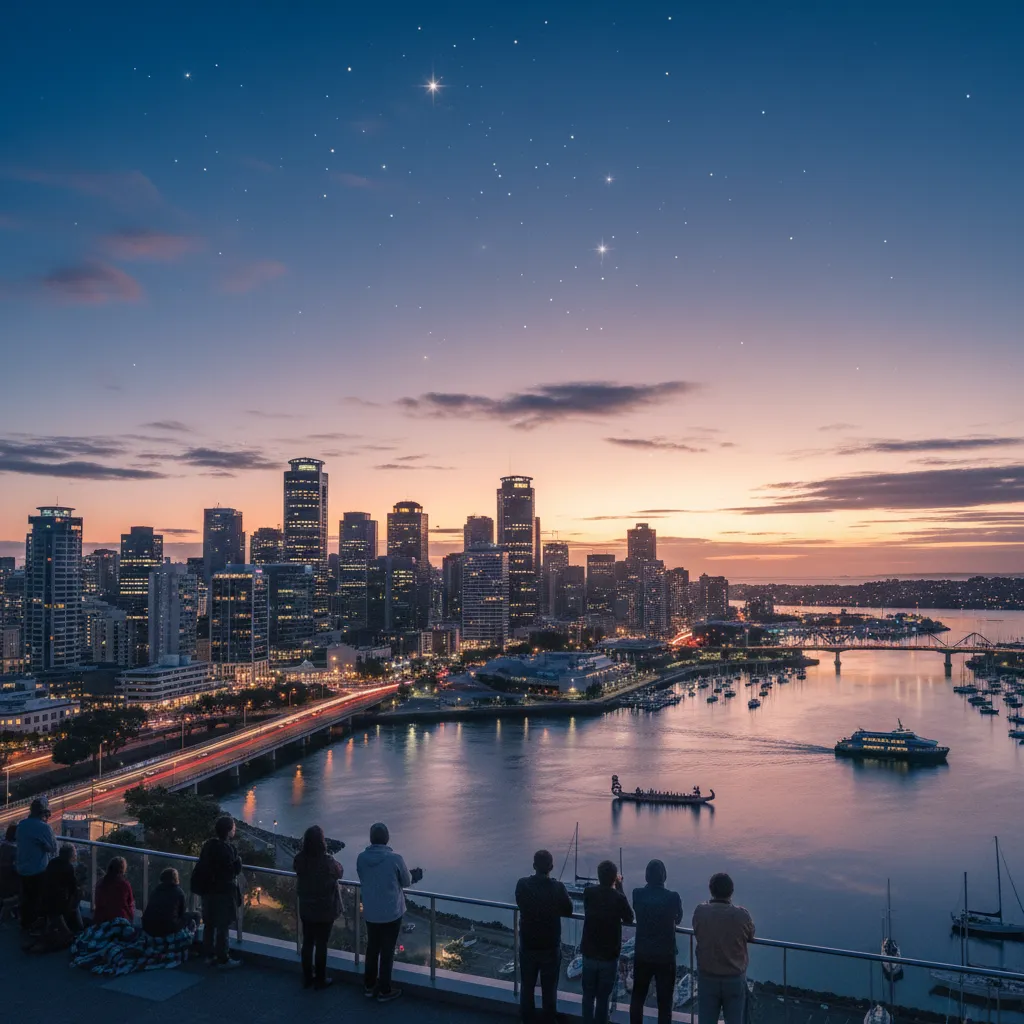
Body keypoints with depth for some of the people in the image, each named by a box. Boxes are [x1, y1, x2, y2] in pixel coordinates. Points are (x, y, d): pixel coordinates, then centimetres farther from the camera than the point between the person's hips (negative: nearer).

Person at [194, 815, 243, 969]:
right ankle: (223, 959, 8)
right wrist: (238, 859, 2)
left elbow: (203, 866, 12)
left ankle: (209, 956, 26)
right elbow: (236, 869, -16)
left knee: (209, 924, 16)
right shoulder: (227, 848, -21)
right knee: (223, 926, 1)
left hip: (208, 890, 8)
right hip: (223, 892, -8)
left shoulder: (208, 845, 4)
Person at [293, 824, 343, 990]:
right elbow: (339, 873, -5)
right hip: (325, 910, -4)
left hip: (305, 909, 4)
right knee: (321, 944, 10)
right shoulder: (327, 861, -25)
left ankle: (307, 978, 30)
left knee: (307, 942, 17)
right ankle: (320, 980, 22)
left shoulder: (299, 859, -13)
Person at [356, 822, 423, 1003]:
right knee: (387, 952, 9)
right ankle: (384, 991, 20)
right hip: (391, 913, -4)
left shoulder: (361, 858, -9)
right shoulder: (395, 858, -21)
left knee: (372, 949, 20)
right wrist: (413, 876, 19)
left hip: (370, 913, 4)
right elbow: (406, 882, -6)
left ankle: (369, 986, 32)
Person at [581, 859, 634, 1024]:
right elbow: (629, 920, 0)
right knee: (603, 998, 10)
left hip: (589, 953, 2)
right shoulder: (619, 898, -18)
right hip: (609, 955, -2)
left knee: (588, 996, 16)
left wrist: (615, 890, 12)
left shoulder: (588, 892, -8)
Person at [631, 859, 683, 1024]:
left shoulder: (637, 894, -9)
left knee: (638, 998, 19)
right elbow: (678, 919, 5)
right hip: (666, 956, -2)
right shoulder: (673, 897, -14)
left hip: (642, 955, 2)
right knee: (664, 1002, 8)